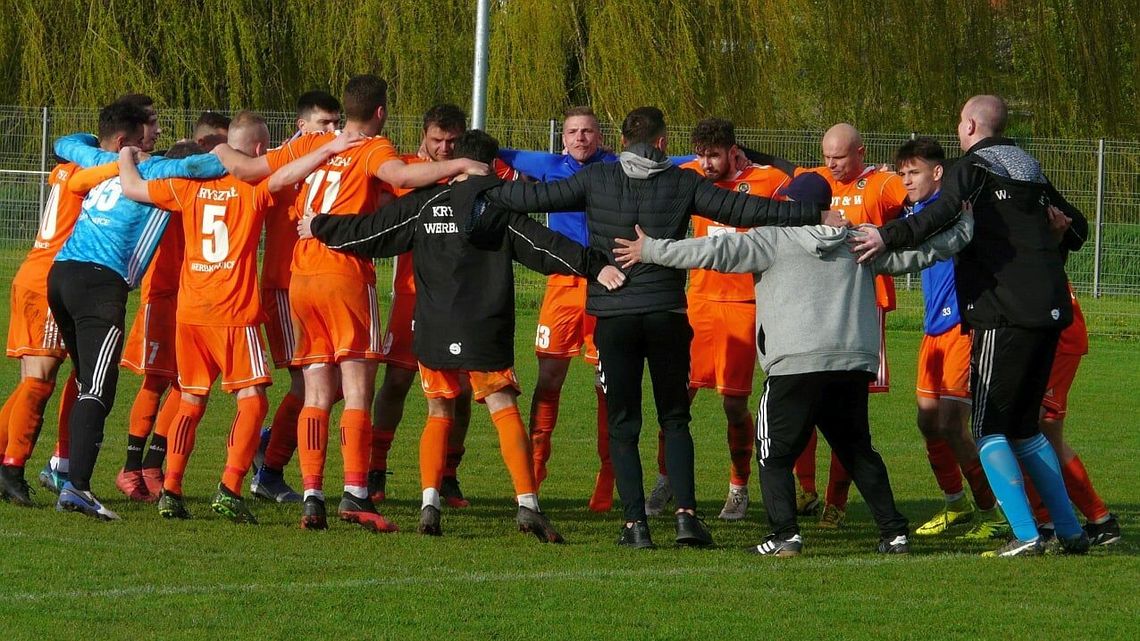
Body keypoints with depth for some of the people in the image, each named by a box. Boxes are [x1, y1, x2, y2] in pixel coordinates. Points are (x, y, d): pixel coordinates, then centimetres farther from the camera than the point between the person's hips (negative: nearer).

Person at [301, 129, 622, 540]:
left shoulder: (424, 205, 6)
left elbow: (370, 234, 10)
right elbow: (543, 246, -8)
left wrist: (319, 228, 23)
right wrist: (596, 266, -12)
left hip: (433, 334, 2)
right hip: (485, 335, -2)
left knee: (439, 414, 15)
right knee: (504, 410, -2)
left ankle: (429, 503, 2)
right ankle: (527, 503, -16)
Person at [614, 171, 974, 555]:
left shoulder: (775, 239, 2)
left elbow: (717, 252, -3)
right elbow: (917, 252, 22)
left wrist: (651, 251, 5)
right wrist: (964, 227, 40)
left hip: (795, 365, -5)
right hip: (854, 366, 5)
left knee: (775, 454, 4)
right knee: (858, 452, 17)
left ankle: (785, 534, -9)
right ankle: (893, 532, 13)